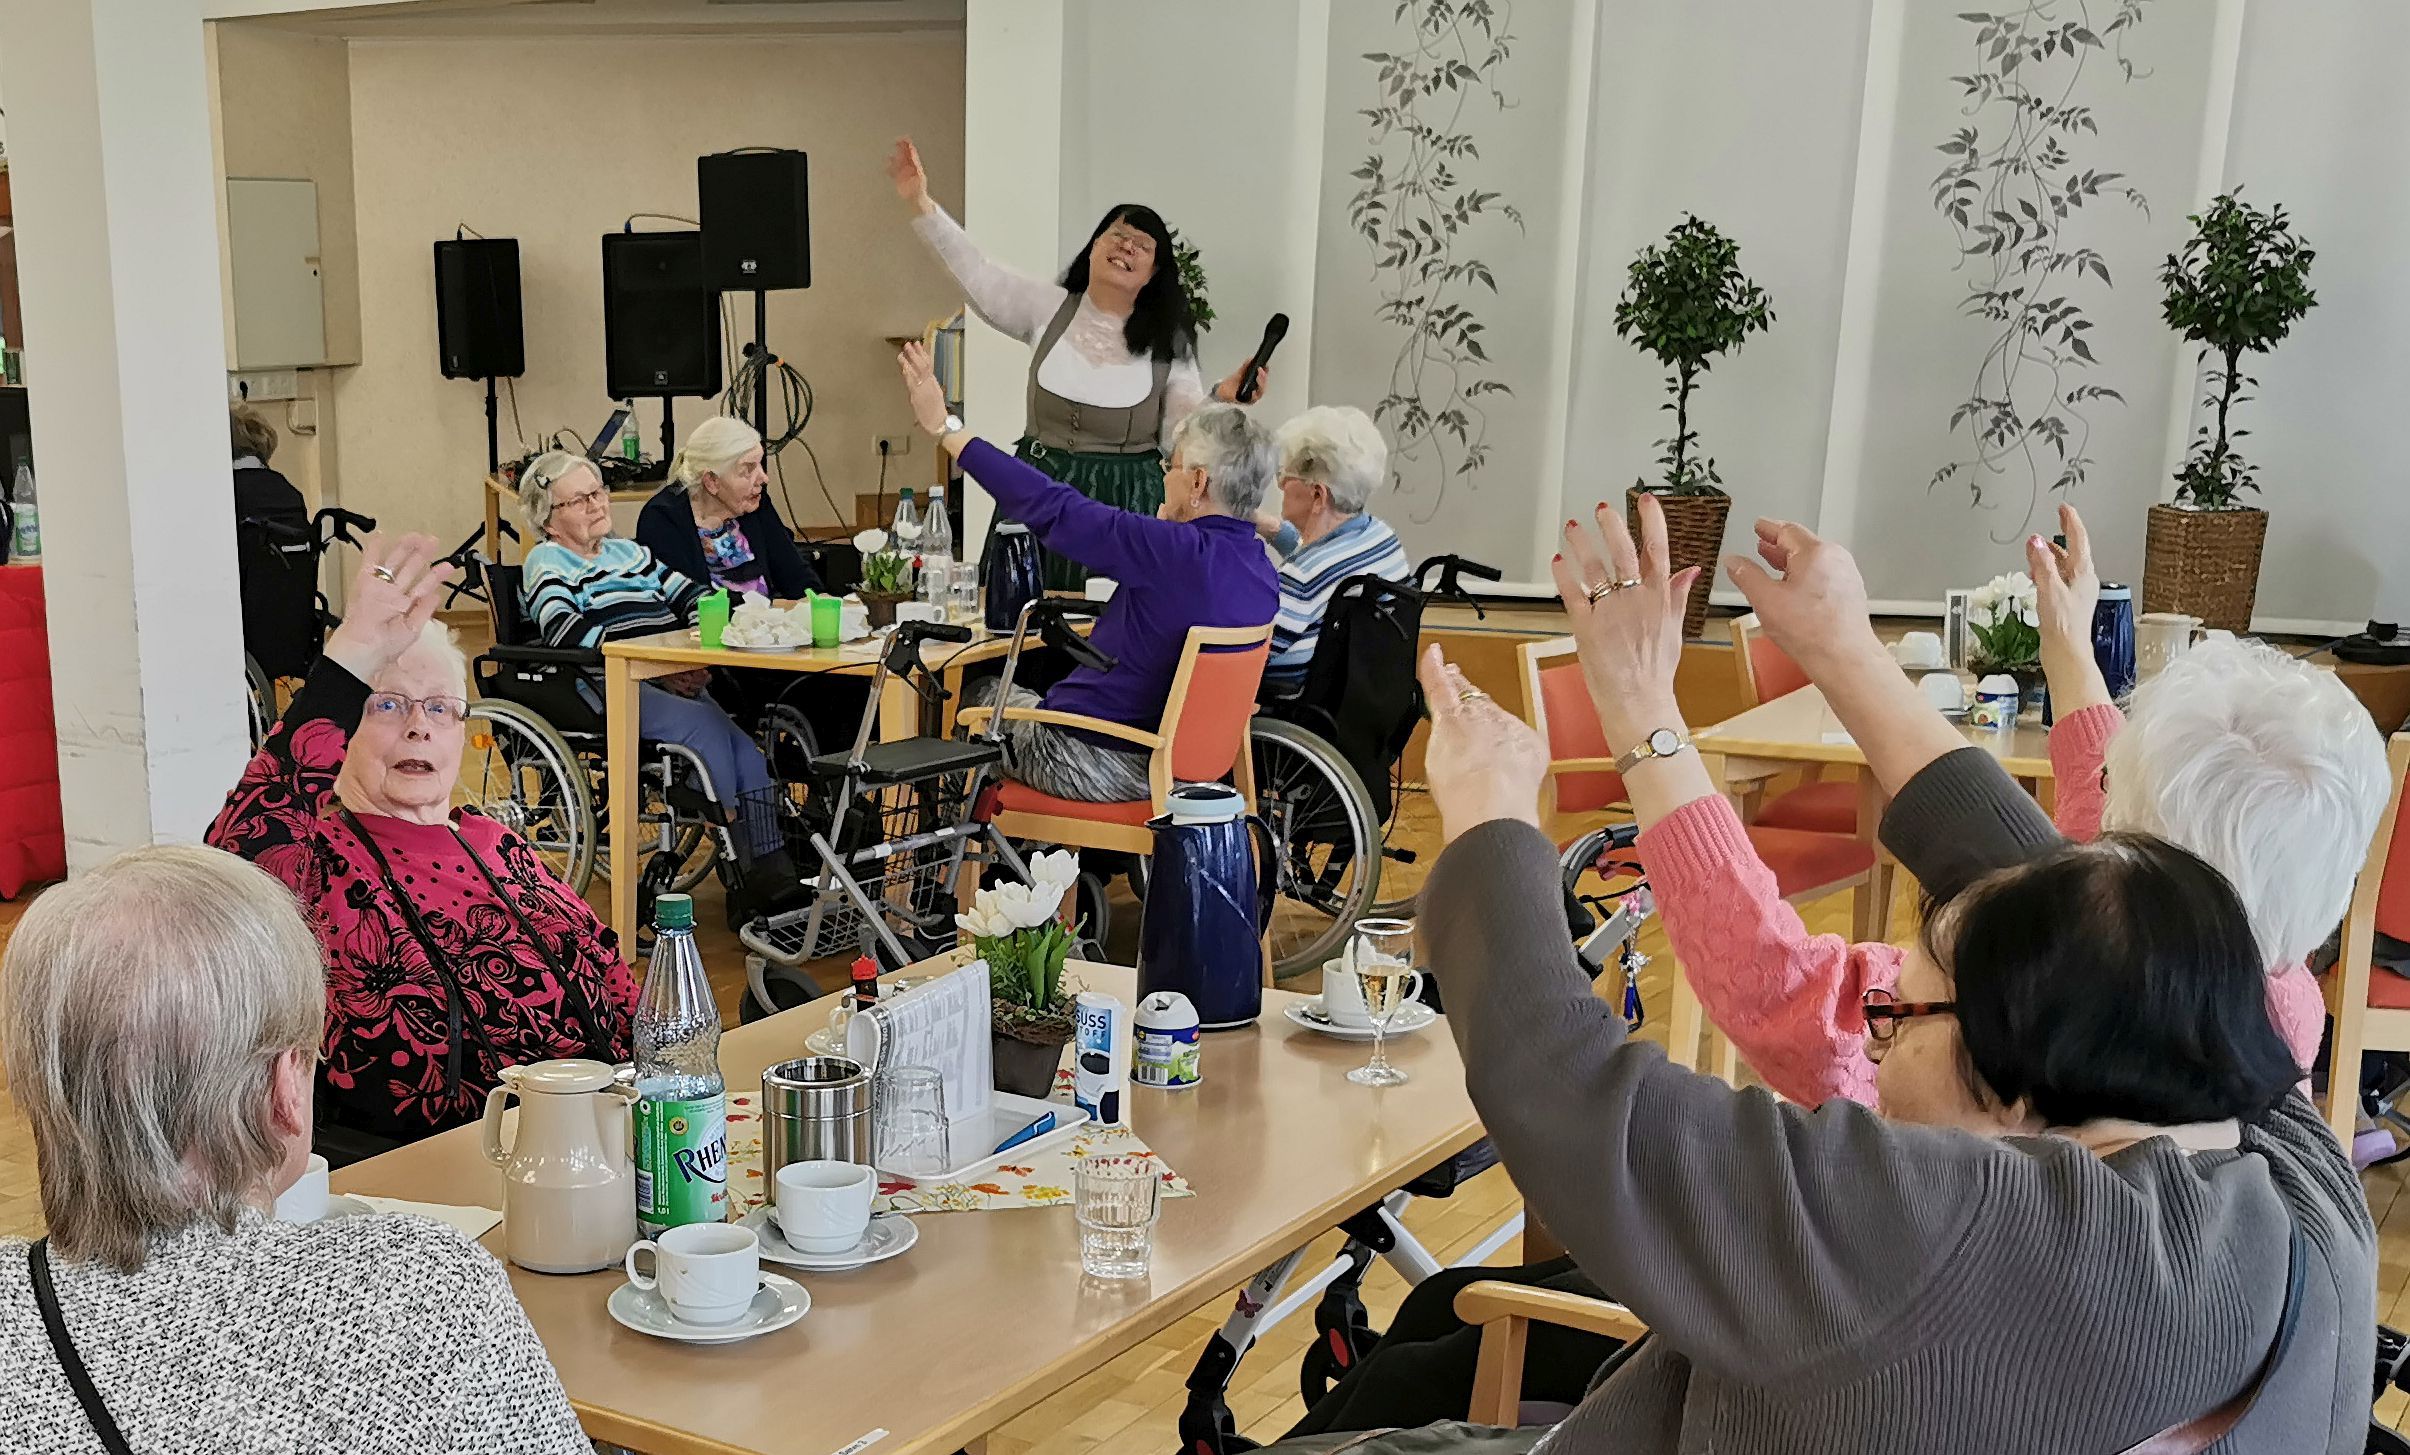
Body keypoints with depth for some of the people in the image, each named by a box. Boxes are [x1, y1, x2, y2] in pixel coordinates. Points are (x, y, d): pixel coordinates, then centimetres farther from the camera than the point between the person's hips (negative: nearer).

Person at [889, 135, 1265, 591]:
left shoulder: (1168, 342, 2)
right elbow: (976, 271, -1)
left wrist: (1222, 400, -19)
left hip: (1125, 503, -1)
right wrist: (921, 204, -9)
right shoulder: (1048, 308, 5)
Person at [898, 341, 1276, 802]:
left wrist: (946, 428, -15)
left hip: (1104, 769, -8)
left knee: (982, 694, 20)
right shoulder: (1264, 575, -2)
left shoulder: (1175, 552, -27)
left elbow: (1051, 509, -22)